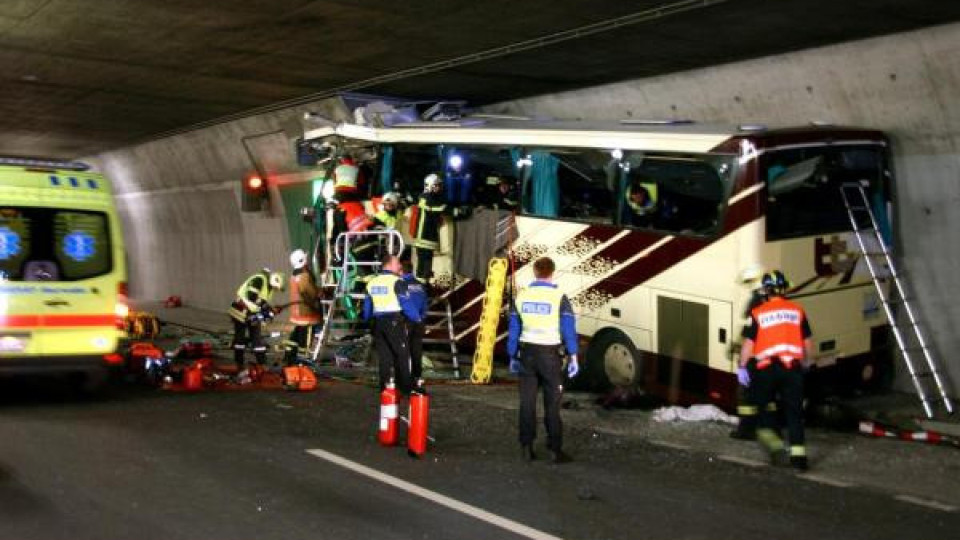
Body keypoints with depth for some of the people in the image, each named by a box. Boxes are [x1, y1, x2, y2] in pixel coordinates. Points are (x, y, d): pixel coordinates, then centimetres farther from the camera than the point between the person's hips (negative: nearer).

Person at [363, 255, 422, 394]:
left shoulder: (372, 283, 11)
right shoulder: (397, 282, -11)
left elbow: (367, 306, 18)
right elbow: (406, 304, -12)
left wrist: (368, 320, 32)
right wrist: (417, 318, 3)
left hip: (378, 323, 6)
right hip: (395, 322, -6)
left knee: (384, 356, 11)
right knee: (402, 354, 0)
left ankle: (384, 386, 13)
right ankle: (405, 386, -1)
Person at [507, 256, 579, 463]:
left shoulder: (521, 297, 3)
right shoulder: (559, 298, -8)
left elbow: (513, 330, 7)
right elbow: (569, 329, -10)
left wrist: (513, 357, 15)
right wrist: (573, 357, -6)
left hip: (527, 353, 3)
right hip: (550, 354, -3)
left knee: (527, 402, 8)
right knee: (552, 404, 2)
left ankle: (527, 447, 10)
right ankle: (556, 449, 3)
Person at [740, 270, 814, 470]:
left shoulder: (758, 313, -1)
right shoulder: (797, 311, 7)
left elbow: (748, 345, -3)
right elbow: (808, 344, 12)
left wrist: (742, 367, 8)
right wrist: (805, 362, 29)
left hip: (767, 368, -2)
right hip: (793, 367, 2)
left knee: (762, 404, 16)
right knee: (794, 410, 8)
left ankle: (769, 434, 0)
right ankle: (798, 452, 6)